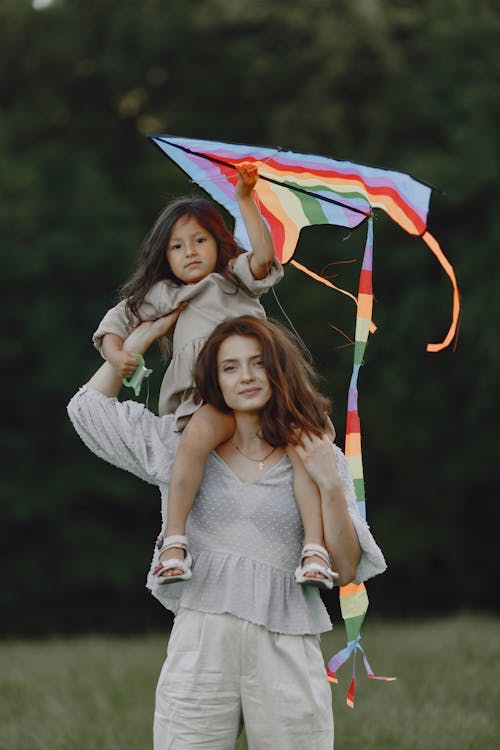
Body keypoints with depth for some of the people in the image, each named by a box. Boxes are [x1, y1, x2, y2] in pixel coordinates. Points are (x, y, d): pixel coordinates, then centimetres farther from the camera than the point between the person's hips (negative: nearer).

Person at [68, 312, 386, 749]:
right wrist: (147, 333, 17)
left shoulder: (320, 459, 7)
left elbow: (346, 570, 3)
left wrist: (330, 485, -9)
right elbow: (89, 406, 17)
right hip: (199, 644, 1)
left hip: (286, 652, -1)